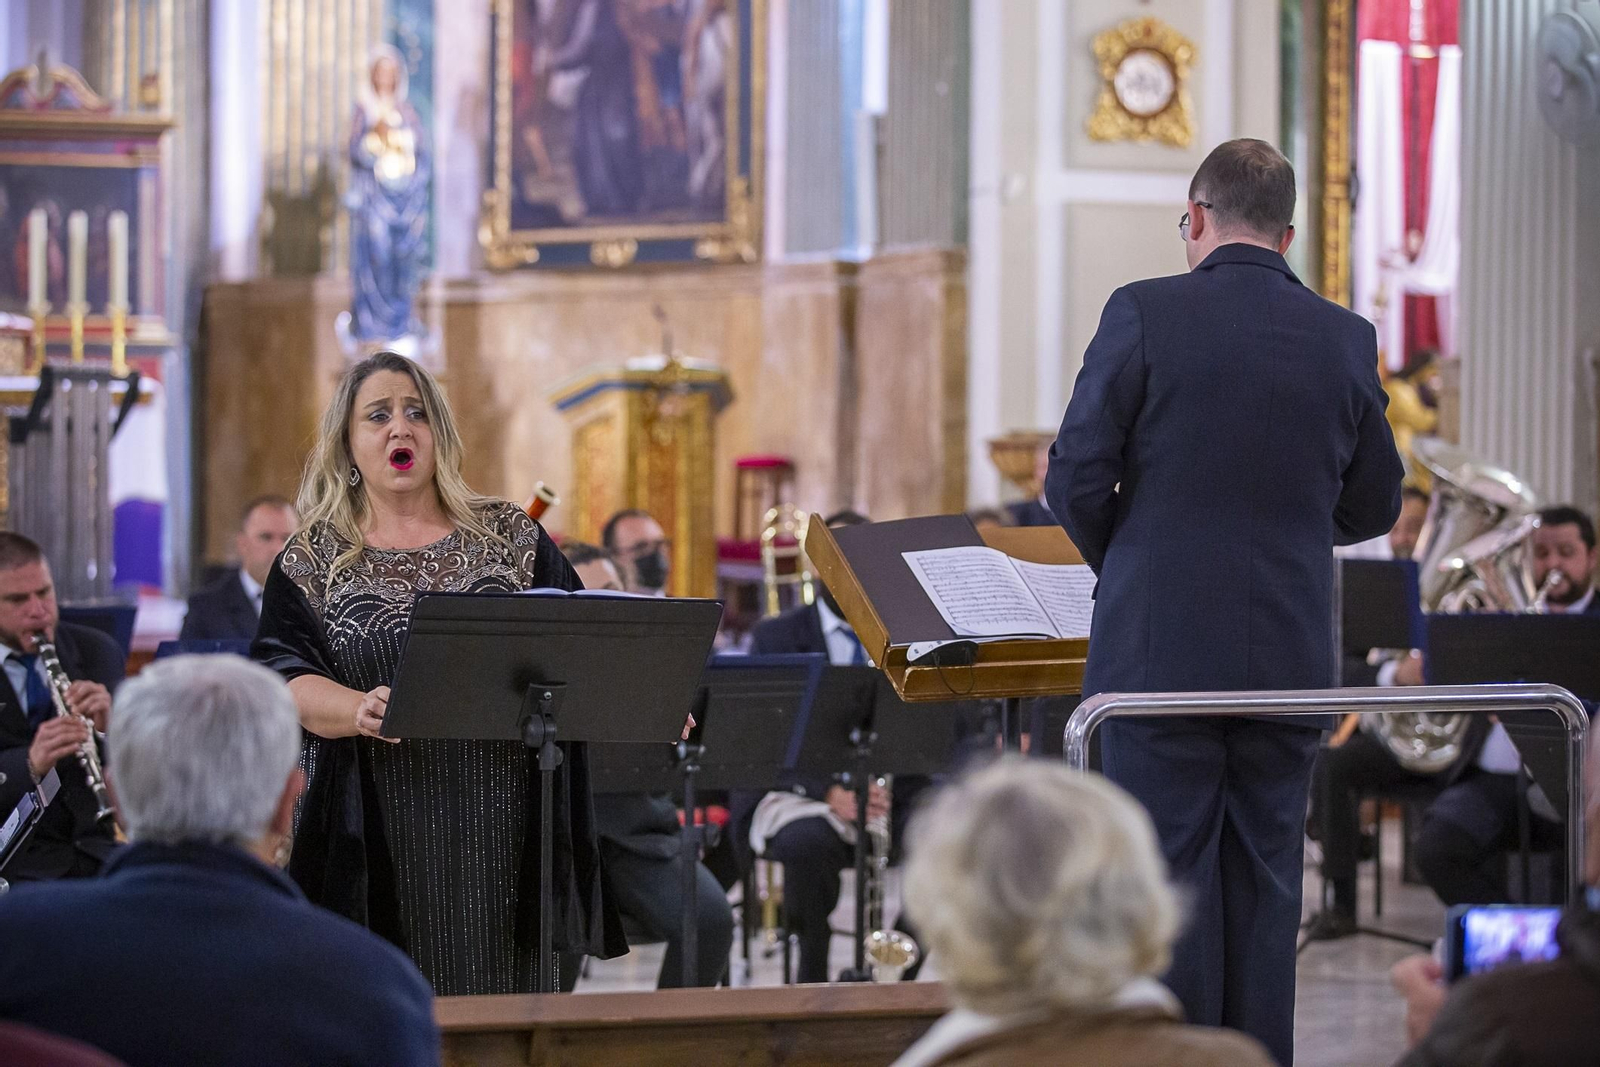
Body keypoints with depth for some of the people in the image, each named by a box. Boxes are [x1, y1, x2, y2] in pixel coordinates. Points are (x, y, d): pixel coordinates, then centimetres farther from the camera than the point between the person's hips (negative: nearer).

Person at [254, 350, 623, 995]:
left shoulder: (510, 537, 11)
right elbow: (287, 680, -3)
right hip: (381, 838, -1)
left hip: (503, 830, 1)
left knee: (501, 992, 0)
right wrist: (362, 710, -24)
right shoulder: (314, 560, 8)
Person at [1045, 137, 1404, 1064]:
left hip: (1160, 649, -3)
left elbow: (1077, 477, -6)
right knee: (1265, 882, 11)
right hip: (1290, 657, 3)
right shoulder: (1346, 339, 2)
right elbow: (1374, 508, 10)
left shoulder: (1145, 315, -9)